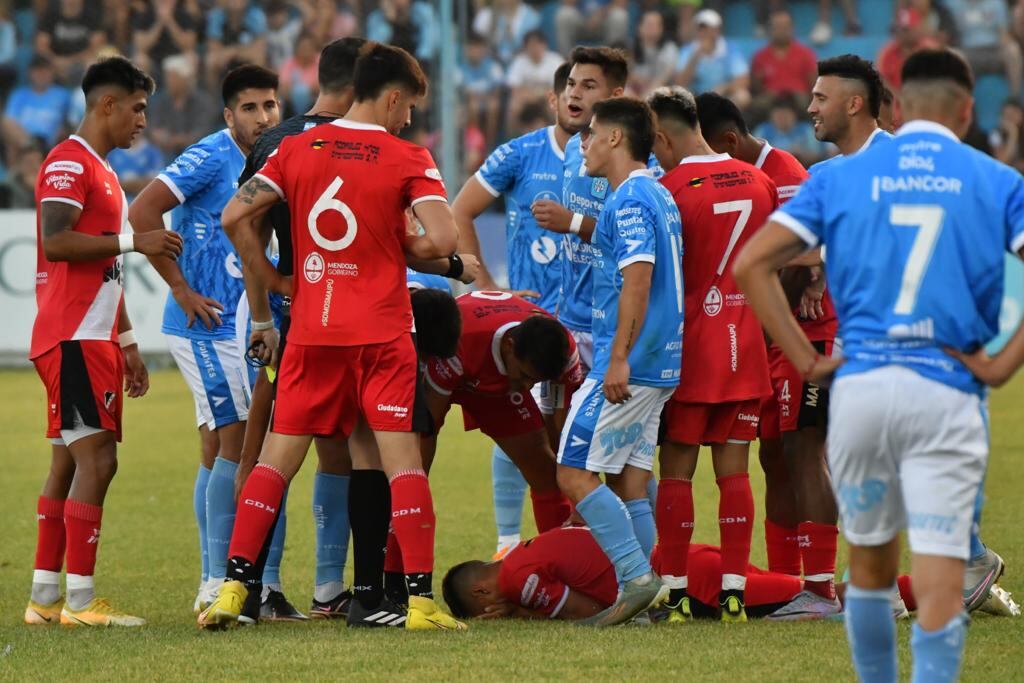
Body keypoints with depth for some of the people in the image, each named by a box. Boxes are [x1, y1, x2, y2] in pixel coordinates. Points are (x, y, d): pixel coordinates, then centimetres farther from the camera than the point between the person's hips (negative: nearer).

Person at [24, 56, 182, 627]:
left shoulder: (101, 171, 23)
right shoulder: (68, 164, -9)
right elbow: (55, 242, -22)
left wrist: (127, 342, 25)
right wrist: (133, 242, -20)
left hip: (93, 338, 10)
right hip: (75, 339, -10)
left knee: (69, 463, 9)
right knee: (96, 459, -14)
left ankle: (44, 598, 11)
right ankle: (79, 599, -15)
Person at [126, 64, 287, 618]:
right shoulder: (212, 157, -12)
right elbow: (142, 213, -19)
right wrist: (182, 290, -16)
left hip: (236, 324, 8)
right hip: (205, 325, -8)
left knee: (218, 450, 9)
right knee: (237, 443, -11)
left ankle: (213, 584, 13)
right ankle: (219, 581, -9)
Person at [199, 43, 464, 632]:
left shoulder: (297, 149, 5)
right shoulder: (409, 159, -5)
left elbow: (235, 216, 0)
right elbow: (444, 240, -16)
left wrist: (271, 281, 11)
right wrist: (406, 249, 6)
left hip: (311, 332, 3)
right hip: (383, 334, -3)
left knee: (278, 457, 8)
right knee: (402, 458, -2)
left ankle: (234, 589, 3)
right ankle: (421, 600, -7)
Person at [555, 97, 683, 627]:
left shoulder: (630, 199, -13)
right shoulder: (657, 196, 18)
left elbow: (637, 279, -21)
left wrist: (619, 359, -23)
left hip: (630, 366, -10)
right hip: (659, 365, 10)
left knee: (576, 473, -8)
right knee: (630, 483, 9)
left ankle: (636, 576, -13)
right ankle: (640, 590, 6)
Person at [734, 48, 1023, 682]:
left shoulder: (841, 176, 8)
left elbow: (751, 264, 3)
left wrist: (807, 361, 4)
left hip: (860, 386, 2)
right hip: (948, 395, -2)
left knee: (871, 566, 18)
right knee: (940, 583, -7)